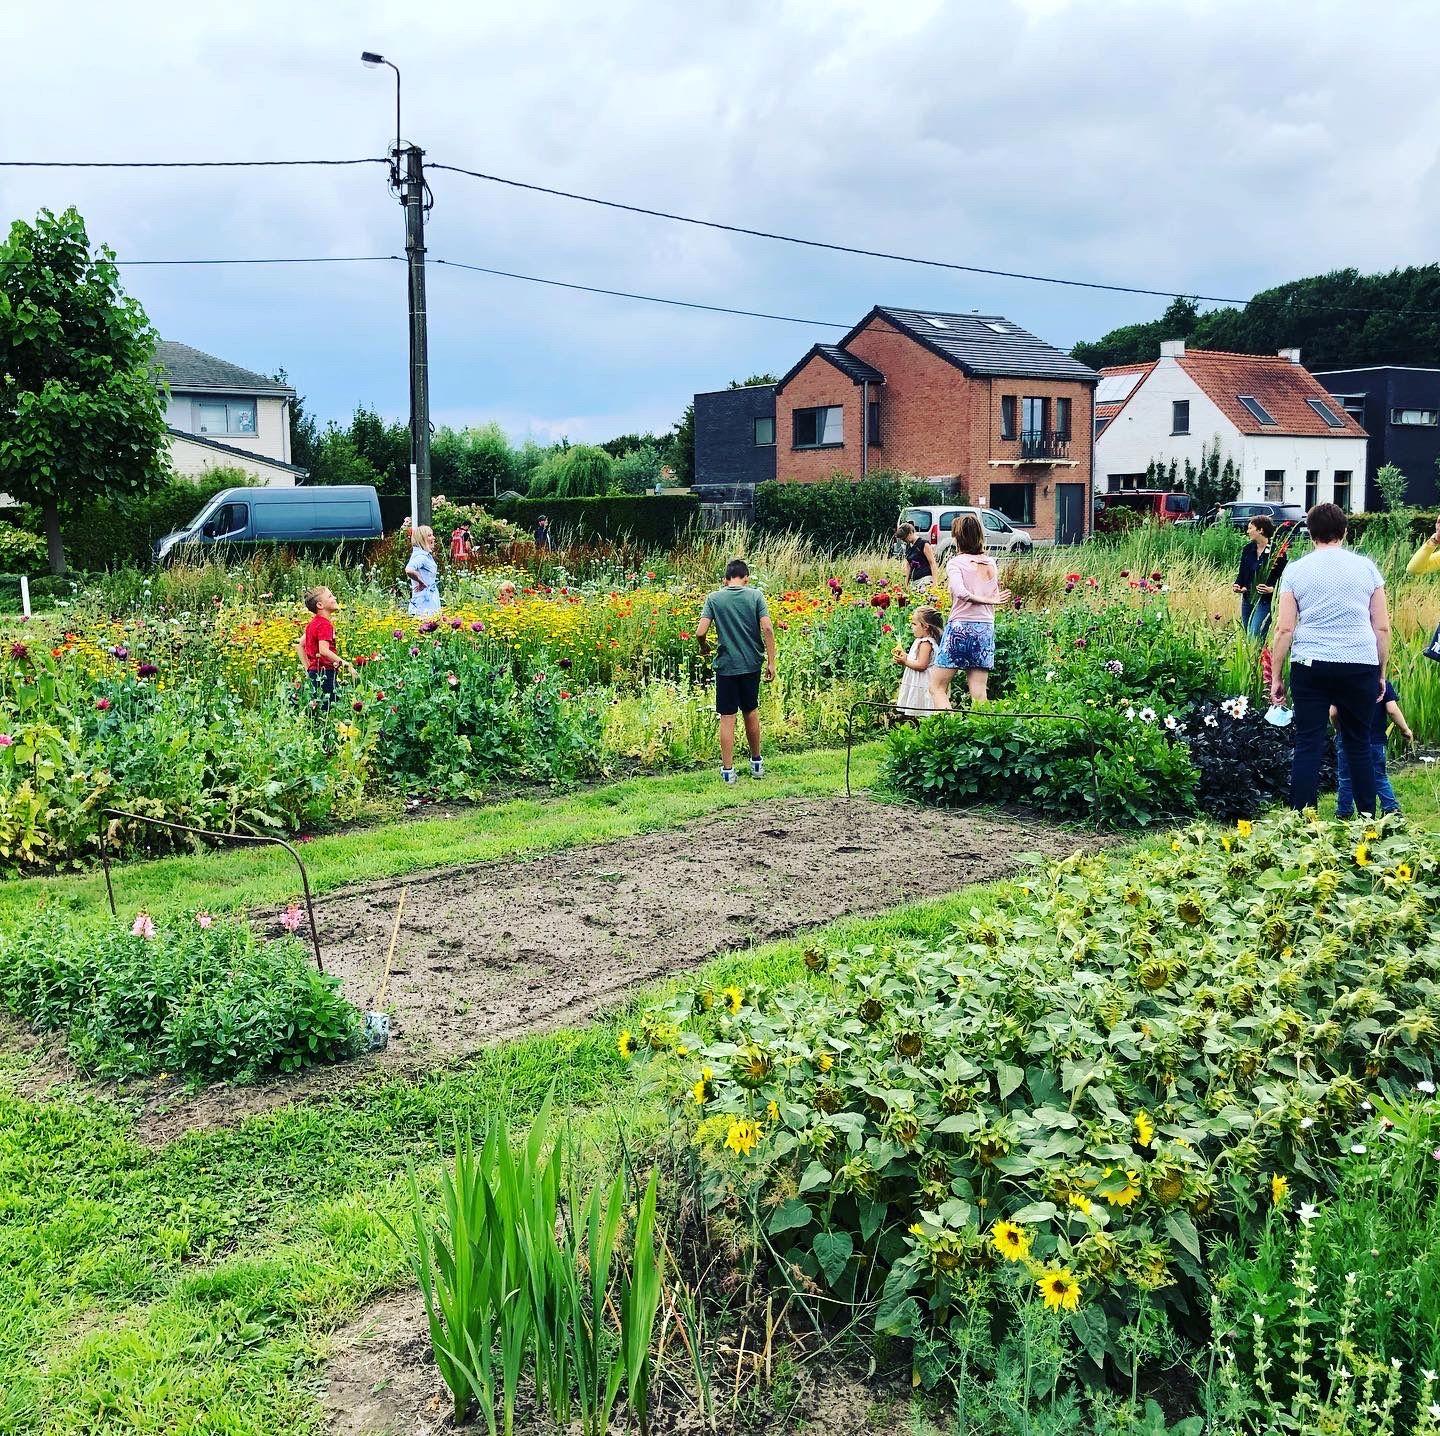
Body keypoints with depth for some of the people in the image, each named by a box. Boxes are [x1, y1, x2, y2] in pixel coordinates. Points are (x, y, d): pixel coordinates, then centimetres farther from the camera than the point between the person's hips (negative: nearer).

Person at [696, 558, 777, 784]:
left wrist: (704, 646, 12)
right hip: (751, 664, 1)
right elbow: (767, 628, -11)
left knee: (727, 717, 3)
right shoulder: (755, 595, -3)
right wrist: (771, 662, -5)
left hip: (726, 665, -1)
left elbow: (700, 632, -10)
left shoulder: (714, 598, -4)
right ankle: (756, 763, 29)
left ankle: (728, 770, 5)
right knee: (751, 711, 18)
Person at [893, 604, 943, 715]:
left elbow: (921, 665, -25)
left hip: (920, 685, -11)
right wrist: (905, 655, 11)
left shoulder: (925, 643, -18)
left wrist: (905, 661, -16)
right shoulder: (921, 640, 15)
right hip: (915, 684, 11)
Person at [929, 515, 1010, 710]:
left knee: (937, 688, 2)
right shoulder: (991, 563, 10)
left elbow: (960, 592, -21)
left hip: (960, 625, -5)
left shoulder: (956, 562, -6)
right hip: (986, 628, 5)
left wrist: (987, 600, -13)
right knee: (979, 694, 5)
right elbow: (996, 594, 14)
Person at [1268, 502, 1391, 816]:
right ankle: (1367, 821, 15)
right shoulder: (1366, 567, 6)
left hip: (1310, 666, -1)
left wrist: (1275, 677, 6)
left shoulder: (1296, 570, 4)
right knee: (1359, 744, 10)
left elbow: (1284, 629, 0)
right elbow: (1382, 628, 7)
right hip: (1360, 665, 1)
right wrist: (1382, 673, 16)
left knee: (1308, 745, 1)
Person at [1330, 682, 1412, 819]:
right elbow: (1392, 710, -11)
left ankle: (1343, 814, 13)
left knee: (1345, 780, 9)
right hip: (1376, 740, 1)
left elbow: (1333, 714, -7)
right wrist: (1405, 729, 2)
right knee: (1380, 778, 14)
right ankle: (1392, 809, 7)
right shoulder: (1384, 685, -3)